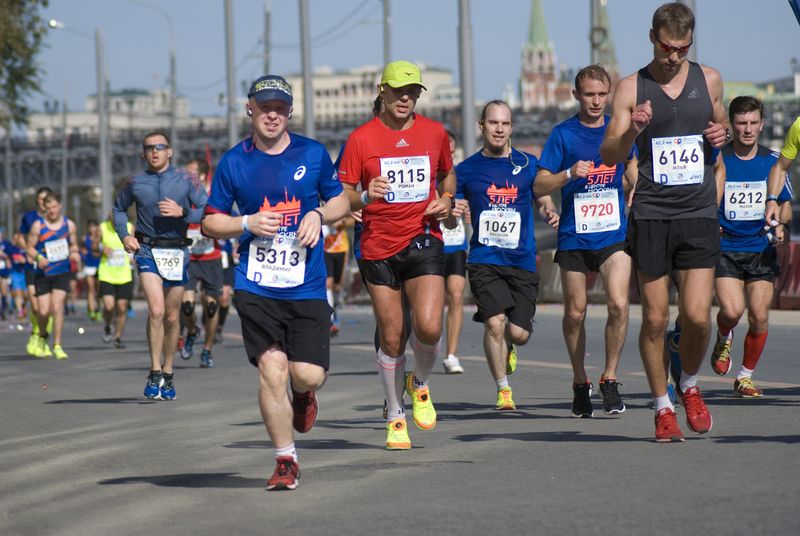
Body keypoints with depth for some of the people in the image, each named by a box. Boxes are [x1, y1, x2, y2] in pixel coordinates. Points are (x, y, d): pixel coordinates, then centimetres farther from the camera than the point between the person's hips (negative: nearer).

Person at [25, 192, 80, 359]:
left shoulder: (69, 224, 1)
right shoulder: (38, 225, -5)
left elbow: (73, 245, 14)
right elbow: (30, 248, 0)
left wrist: (74, 253, -8)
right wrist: (38, 257, -20)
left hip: (62, 272, 0)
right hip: (43, 274, 0)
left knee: (57, 307, -14)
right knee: (43, 311, -3)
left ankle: (57, 346, -3)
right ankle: (42, 338, 29)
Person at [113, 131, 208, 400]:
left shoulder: (186, 181, 1)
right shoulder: (134, 183, 5)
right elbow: (119, 209, 22)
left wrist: (182, 212, -17)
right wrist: (124, 235, 7)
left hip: (176, 251, 1)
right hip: (147, 250, -1)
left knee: (172, 317, 8)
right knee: (156, 310, -18)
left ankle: (168, 373, 24)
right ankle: (155, 372, -12)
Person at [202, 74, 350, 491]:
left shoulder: (313, 153, 5)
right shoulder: (234, 162, 4)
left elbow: (340, 200, 17)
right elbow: (209, 223, 10)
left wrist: (318, 215, -4)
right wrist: (248, 224, -8)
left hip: (307, 287, 1)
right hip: (256, 287, -1)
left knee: (309, 375, -7)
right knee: (271, 368, -12)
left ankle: (302, 396, 33)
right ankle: (286, 461, 3)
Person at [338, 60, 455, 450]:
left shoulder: (434, 133, 5)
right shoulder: (361, 139, -2)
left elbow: (448, 173, 23)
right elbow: (342, 196, -2)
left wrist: (446, 200, 3)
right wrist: (365, 197, -24)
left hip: (424, 242, 1)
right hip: (379, 248, -1)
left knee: (428, 327, -18)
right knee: (391, 339, 3)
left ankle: (420, 384, 14)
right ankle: (395, 416, 20)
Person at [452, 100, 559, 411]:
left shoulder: (528, 164, 7)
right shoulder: (466, 170, 5)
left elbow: (543, 201, 15)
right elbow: (452, 215, 11)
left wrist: (551, 214, -8)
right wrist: (453, 213, -13)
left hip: (522, 260, 1)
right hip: (484, 259, -1)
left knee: (519, 333, -4)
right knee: (495, 321, -17)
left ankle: (505, 348, 35)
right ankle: (503, 390, 0)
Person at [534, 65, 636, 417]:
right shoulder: (563, 134, -1)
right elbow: (539, 186, -4)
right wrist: (569, 174, -18)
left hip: (614, 233, 0)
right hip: (573, 237, 0)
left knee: (618, 303, -16)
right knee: (575, 312, 5)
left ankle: (610, 379, -3)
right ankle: (580, 382, 23)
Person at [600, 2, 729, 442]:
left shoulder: (708, 80, 9)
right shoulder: (632, 88, 1)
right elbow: (609, 155, -2)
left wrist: (723, 135, 2)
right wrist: (631, 132, -23)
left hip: (699, 213, 1)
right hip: (651, 213, -1)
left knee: (697, 315, -8)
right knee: (655, 318, 0)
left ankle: (689, 387, 19)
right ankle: (663, 408, 14)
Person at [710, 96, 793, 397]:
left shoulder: (772, 162, 5)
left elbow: (786, 207, 15)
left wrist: (779, 221, -7)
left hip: (761, 250, 2)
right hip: (725, 248, -2)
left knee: (759, 316, -5)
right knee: (732, 310, -20)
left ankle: (745, 376, 15)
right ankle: (723, 340, 16)